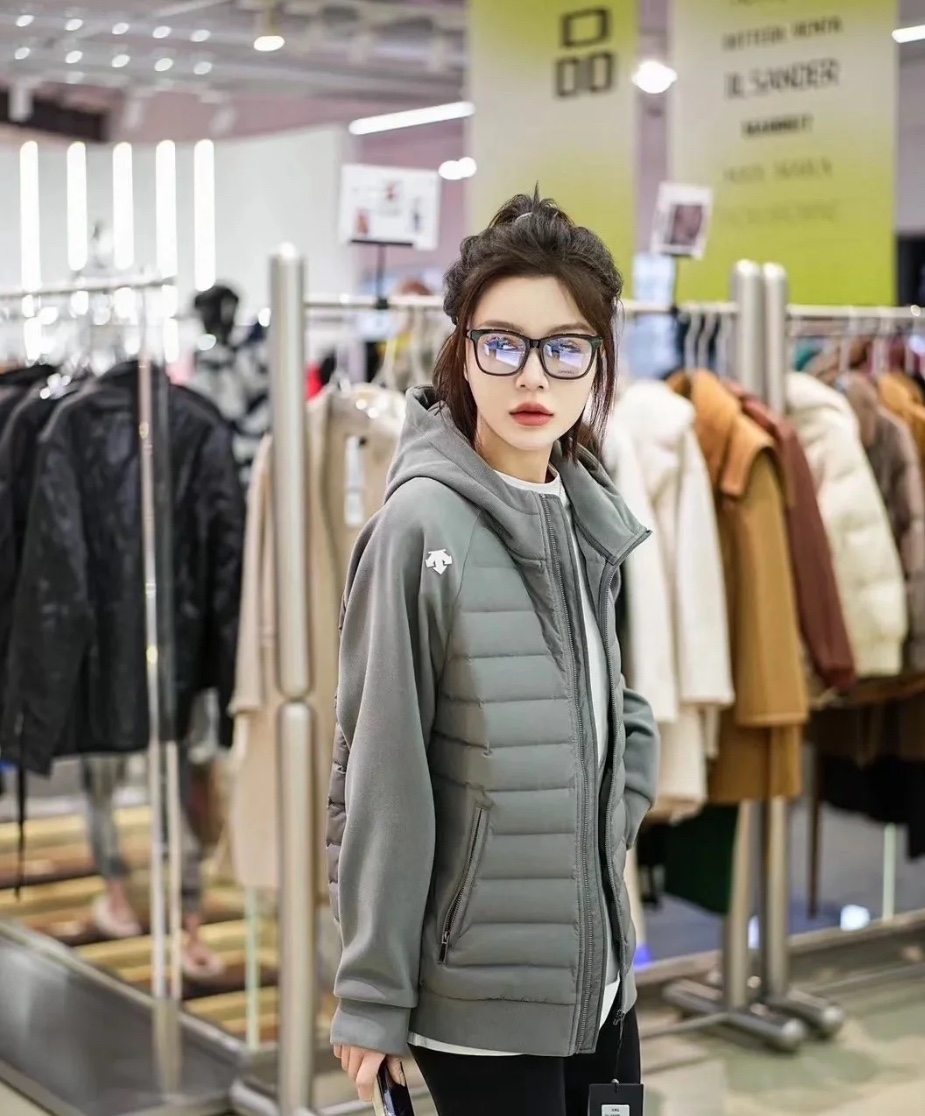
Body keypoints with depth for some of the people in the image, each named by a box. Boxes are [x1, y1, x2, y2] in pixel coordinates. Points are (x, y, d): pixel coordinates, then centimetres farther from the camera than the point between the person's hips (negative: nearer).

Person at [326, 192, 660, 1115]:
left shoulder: (590, 517, 3)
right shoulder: (421, 527, -16)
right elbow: (378, 780, -15)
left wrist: (609, 830, 5)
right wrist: (373, 996, -12)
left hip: (598, 966, 6)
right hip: (478, 989, -6)